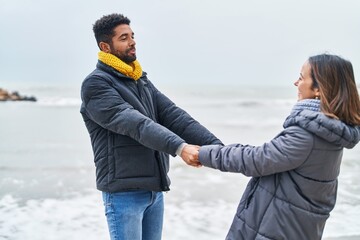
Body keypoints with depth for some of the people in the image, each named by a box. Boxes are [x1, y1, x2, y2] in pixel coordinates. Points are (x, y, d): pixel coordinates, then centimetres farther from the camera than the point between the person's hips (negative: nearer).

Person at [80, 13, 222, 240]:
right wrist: (179, 147, -36)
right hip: (124, 193, -7)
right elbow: (134, 124, -24)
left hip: (155, 189, 7)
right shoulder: (96, 84, -10)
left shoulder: (142, 81, 13)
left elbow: (174, 116, 3)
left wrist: (216, 146, -9)